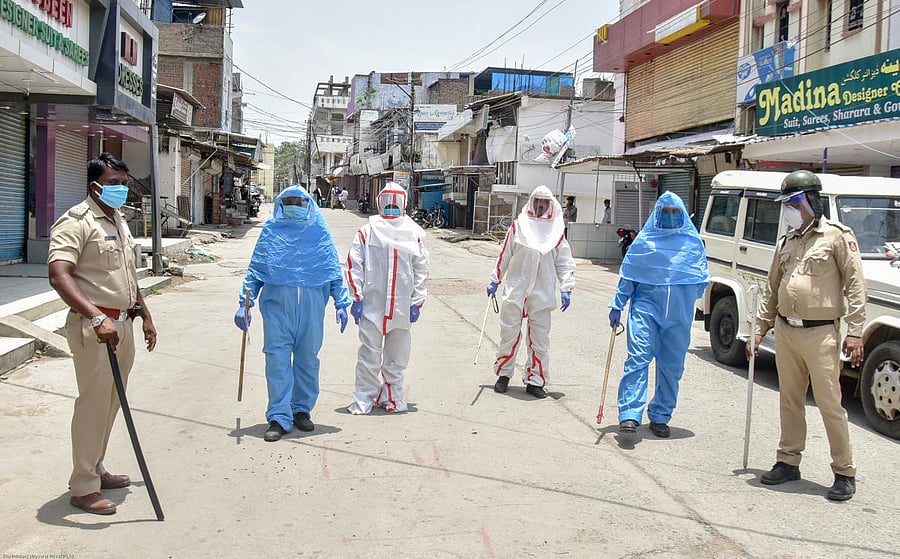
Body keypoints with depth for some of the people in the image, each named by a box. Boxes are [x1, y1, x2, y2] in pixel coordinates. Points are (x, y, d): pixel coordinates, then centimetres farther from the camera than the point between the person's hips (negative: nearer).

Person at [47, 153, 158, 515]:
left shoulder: (119, 222, 17)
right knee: (94, 403, -5)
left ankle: (95, 470, 27)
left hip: (122, 324, 9)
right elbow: (58, 275, -25)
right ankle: (83, 488, 5)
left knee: (111, 402, 14)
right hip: (93, 327, -9)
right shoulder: (76, 222, -12)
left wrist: (145, 316, 25)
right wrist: (97, 318, -33)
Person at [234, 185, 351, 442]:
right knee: (277, 358, -5)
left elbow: (334, 269, 10)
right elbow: (255, 269, 7)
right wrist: (245, 303, -1)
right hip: (277, 302, -1)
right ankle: (279, 418, 1)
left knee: (308, 358, 9)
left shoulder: (319, 232, 8)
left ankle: (302, 409, 24)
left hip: (312, 302, 1)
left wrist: (341, 302, 3)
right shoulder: (271, 231, 7)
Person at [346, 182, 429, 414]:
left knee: (397, 356, 7)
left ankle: (393, 396, 18)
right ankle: (364, 399, 13)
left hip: (402, 306, 1)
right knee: (369, 354, 4)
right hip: (372, 304, -1)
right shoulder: (367, 231, 3)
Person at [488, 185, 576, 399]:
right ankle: (503, 374, 18)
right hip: (516, 288, 0)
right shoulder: (518, 226, 6)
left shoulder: (556, 231, 7)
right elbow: (504, 255, 12)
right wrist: (495, 281, 13)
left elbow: (565, 262, 9)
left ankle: (535, 380, 13)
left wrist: (566, 288, 0)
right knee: (509, 333, 2)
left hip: (542, 293, 1)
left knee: (540, 338, 3)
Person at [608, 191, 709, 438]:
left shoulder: (694, 242, 10)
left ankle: (660, 417, 20)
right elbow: (627, 276, 8)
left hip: (679, 315, 2)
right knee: (638, 358, -15)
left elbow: (702, 278, 16)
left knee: (671, 366, 7)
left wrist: (697, 290, -2)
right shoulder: (644, 240, 6)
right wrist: (617, 306, 5)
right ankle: (630, 414, -15)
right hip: (646, 307, -2)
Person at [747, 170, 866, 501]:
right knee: (790, 401, 13)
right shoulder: (786, 242, 16)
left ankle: (845, 473, 8)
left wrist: (855, 331, -12)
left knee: (830, 404, -3)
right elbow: (771, 290, 20)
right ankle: (788, 462, 24)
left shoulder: (837, 236, -3)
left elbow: (855, 285, -6)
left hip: (820, 334, -6)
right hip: (785, 332, 6)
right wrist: (759, 330, 15)